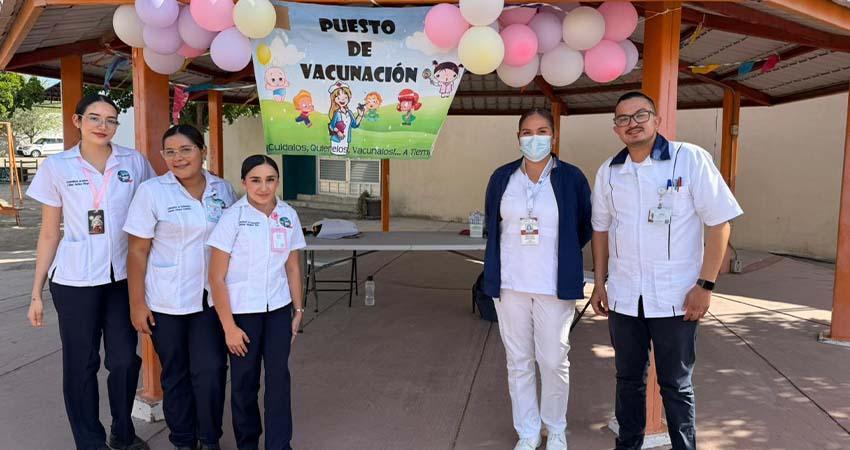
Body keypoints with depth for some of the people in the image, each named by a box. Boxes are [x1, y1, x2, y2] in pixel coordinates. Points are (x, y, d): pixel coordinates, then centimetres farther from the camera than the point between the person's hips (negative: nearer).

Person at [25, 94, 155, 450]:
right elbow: (49, 233, 3)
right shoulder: (56, 166, -1)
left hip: (123, 276, 1)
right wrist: (37, 292, 2)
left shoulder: (134, 162, 0)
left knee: (125, 359, 7)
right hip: (74, 280, -1)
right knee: (81, 363, 7)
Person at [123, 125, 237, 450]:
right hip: (167, 302, -2)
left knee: (211, 370, -3)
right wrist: (137, 303, -7)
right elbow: (137, 251, -5)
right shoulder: (151, 191, -6)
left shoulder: (222, 189, 3)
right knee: (176, 374, 11)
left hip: (212, 298, 2)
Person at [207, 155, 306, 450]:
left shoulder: (289, 216, -1)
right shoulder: (232, 218, -13)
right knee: (244, 381, 10)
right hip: (242, 311, -2)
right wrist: (229, 326, -11)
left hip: (278, 309, 3)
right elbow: (216, 277, -11)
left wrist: (298, 310, 9)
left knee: (279, 377, 2)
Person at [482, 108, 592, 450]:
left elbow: (585, 227, 7)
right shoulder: (502, 177, 3)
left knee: (554, 362, 4)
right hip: (510, 283, 2)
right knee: (518, 361, 10)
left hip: (554, 286, -2)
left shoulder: (571, 178, -4)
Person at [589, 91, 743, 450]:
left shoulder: (691, 159, -8)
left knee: (676, 384, 8)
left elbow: (719, 222, -8)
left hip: (675, 296, -4)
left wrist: (705, 285, -12)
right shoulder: (608, 171, 5)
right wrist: (600, 281, 9)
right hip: (623, 296, 4)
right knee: (628, 378, 16)